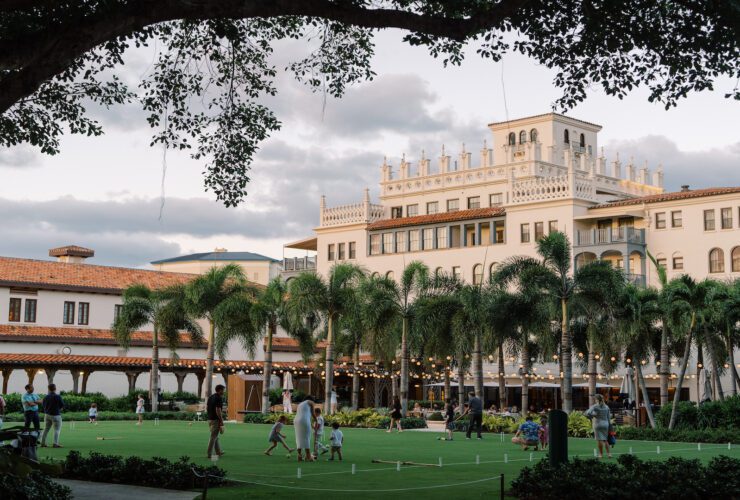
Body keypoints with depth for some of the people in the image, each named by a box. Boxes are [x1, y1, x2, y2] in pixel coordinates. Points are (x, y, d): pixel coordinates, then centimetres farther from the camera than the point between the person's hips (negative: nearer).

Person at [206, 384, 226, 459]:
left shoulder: (210, 397, 11)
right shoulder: (219, 398, -16)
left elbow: (207, 408, 15)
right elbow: (218, 410, -22)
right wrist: (221, 421, -17)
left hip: (210, 419, 9)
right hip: (216, 420, -9)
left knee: (215, 436, 17)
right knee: (213, 437, -3)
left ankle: (218, 452, 26)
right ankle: (209, 454, -2)